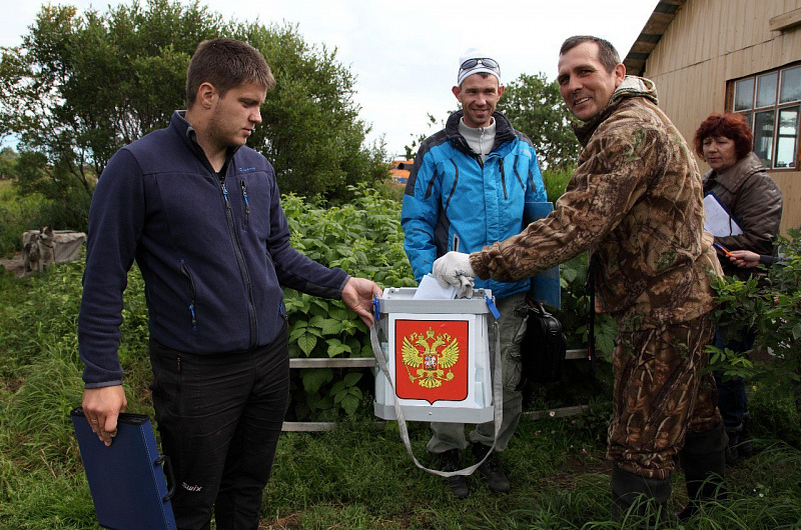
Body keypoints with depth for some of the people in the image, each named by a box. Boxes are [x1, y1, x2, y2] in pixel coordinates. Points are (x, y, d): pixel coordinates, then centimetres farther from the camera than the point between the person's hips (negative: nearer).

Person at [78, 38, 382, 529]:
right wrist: (102, 377, -10)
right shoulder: (139, 167, -12)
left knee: (248, 488, 22)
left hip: (270, 357, 6)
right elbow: (104, 278, -10)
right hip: (197, 372, -5)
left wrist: (340, 283, 2)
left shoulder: (258, 168, 6)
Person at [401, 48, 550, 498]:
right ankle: (449, 453, 30)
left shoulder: (520, 149, 7)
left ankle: (490, 449, 34)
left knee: (505, 378, 11)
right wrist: (429, 278, -12)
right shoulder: (436, 152, -1)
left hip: (509, 291, 2)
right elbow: (416, 220, -1)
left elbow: (538, 217, 10)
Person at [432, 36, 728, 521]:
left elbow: (573, 227, -29)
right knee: (694, 417, 24)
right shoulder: (641, 118, 16)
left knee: (642, 444, -4)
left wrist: (479, 262, -27)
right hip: (691, 296, 11)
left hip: (662, 309, -11)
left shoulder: (628, 132, -21)